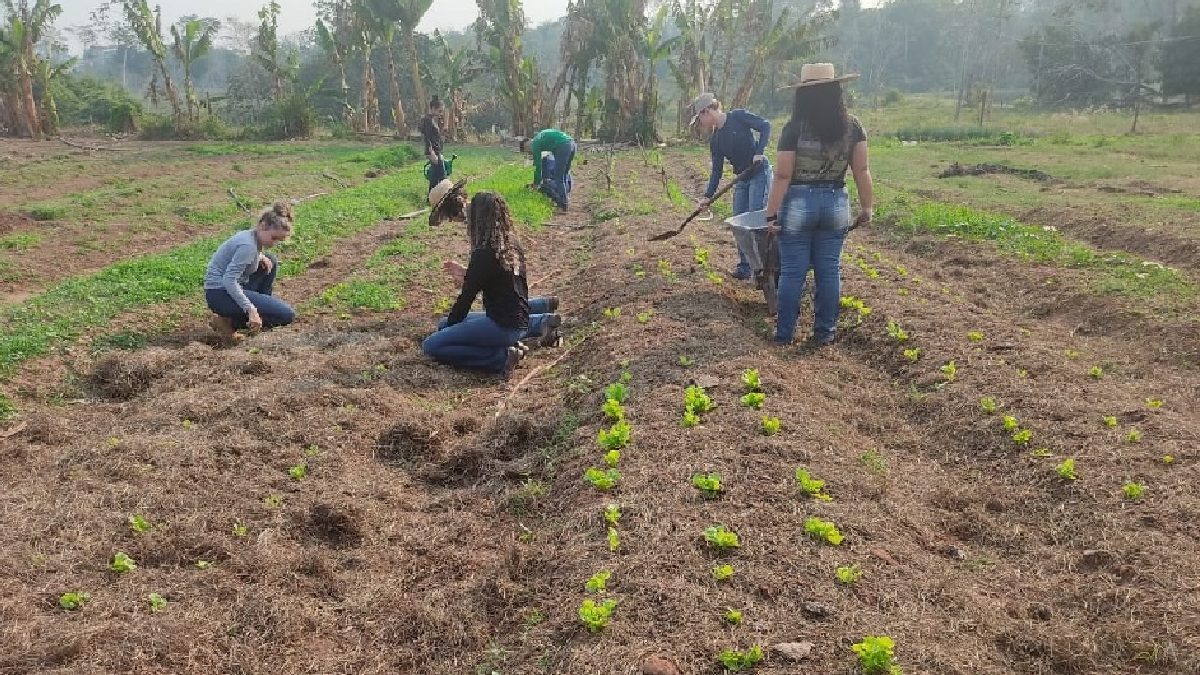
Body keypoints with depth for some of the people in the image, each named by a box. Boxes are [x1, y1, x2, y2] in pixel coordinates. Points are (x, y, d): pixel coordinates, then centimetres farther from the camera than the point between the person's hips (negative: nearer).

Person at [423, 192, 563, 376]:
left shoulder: (484, 254, -18)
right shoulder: (513, 245, 6)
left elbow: (466, 297, -11)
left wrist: (449, 326, 3)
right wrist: (465, 274, 22)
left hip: (502, 326, -9)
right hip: (520, 323, 9)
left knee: (431, 346, -10)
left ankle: (502, 356, -14)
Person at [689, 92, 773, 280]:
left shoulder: (738, 117, -11)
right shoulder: (715, 140, 7)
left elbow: (765, 126, -11)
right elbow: (717, 170, 7)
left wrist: (759, 151, -21)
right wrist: (708, 195, -1)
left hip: (760, 173, -7)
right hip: (742, 179, 7)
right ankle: (744, 265, 14)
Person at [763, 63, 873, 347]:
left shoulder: (795, 128, -11)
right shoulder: (852, 125, -2)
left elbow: (783, 176, -12)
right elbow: (862, 170, -1)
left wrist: (770, 214, -7)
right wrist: (866, 207, 9)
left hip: (798, 203, -3)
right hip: (836, 203, 3)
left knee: (792, 272, 5)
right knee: (829, 270, 11)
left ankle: (784, 333, 14)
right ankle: (825, 332, 19)